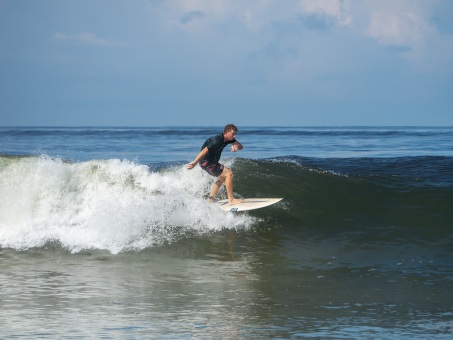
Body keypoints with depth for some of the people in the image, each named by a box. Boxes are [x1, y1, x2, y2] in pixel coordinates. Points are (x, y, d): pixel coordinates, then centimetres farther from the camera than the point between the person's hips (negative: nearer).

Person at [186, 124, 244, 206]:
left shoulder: (228, 139, 0)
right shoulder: (217, 141, -27)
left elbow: (241, 146, 3)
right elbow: (204, 151, -31)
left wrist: (236, 146, -22)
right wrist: (194, 163, -34)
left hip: (212, 161, 10)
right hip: (206, 162, -10)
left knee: (222, 177, 24)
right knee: (228, 173, -16)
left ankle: (211, 198, 29)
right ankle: (231, 200, -15)